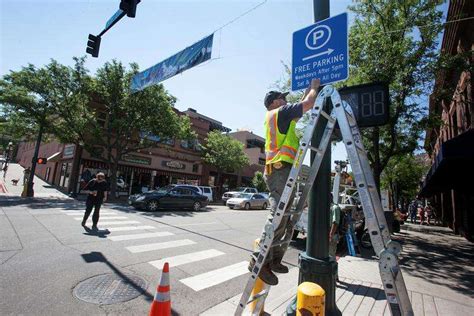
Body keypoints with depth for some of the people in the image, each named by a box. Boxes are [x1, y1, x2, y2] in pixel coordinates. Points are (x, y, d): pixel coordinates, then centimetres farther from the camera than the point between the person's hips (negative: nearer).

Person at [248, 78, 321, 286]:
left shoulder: (275, 117, 28)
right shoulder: (280, 112, 1)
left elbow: (300, 108, 39)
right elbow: (307, 104, 0)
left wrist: (309, 89, 41)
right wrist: (314, 87, 20)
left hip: (275, 170, 10)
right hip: (282, 170, -10)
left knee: (281, 216, 9)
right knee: (278, 216, -14)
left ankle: (274, 259, 15)